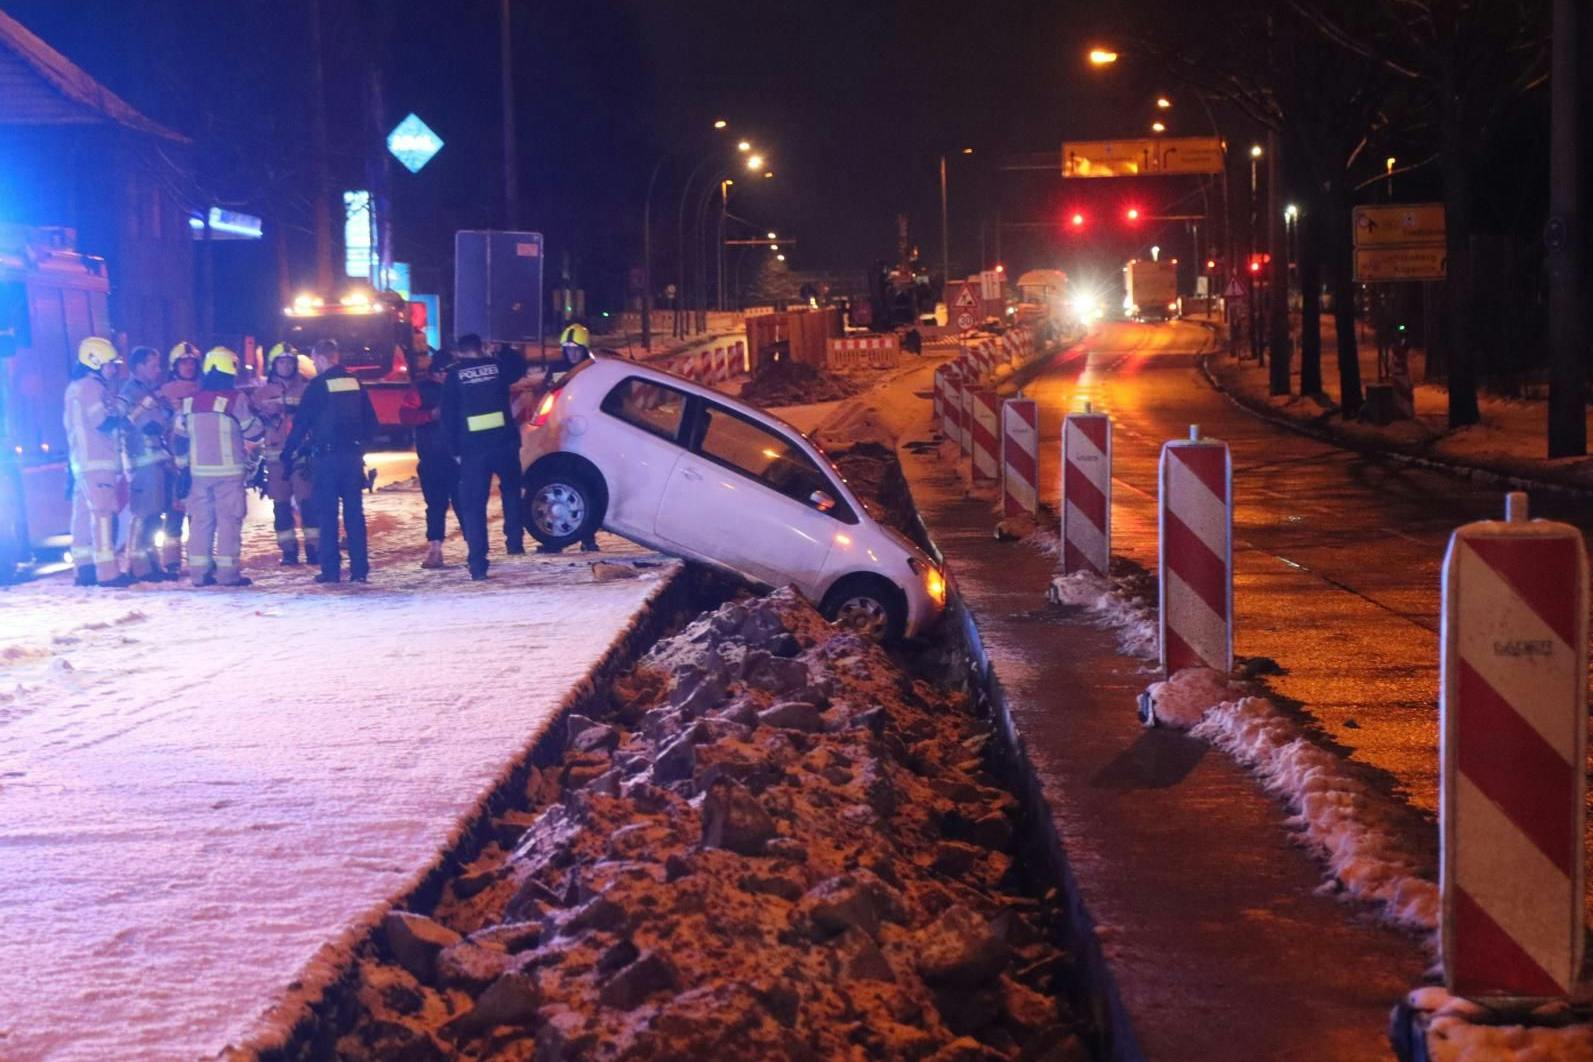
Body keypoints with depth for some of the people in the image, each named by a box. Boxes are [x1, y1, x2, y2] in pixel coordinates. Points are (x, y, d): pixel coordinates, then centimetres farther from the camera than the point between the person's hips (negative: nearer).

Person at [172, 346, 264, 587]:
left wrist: (182, 468, 14)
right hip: (228, 470, -5)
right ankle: (227, 571, -5)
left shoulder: (190, 400, 6)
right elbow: (255, 432, -5)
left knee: (200, 519, 10)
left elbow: (180, 438, 8)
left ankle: (198, 570, 9)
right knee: (229, 519, -1)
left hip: (198, 470, 5)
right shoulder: (236, 398, -10)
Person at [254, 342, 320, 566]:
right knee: (281, 504, 2)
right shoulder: (263, 392, 10)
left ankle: (313, 547, -5)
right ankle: (288, 549, 6)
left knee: (307, 501, -7)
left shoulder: (305, 388, 6)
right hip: (276, 454, 2)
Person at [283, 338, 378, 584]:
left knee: (327, 514, 0)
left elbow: (301, 423, -7)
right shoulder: (355, 383, 8)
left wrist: (288, 454, 0)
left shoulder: (318, 385, -7)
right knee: (354, 512, 7)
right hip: (353, 454, 4)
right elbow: (371, 422, 13)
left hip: (326, 457, -4)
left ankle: (331, 570, -3)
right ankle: (359, 568, 4)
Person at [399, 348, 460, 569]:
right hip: (431, 458, 0)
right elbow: (405, 415, -2)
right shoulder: (421, 390, 7)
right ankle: (434, 550, 4)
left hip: (458, 456, 0)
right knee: (436, 505, 2)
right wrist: (430, 415, -16)